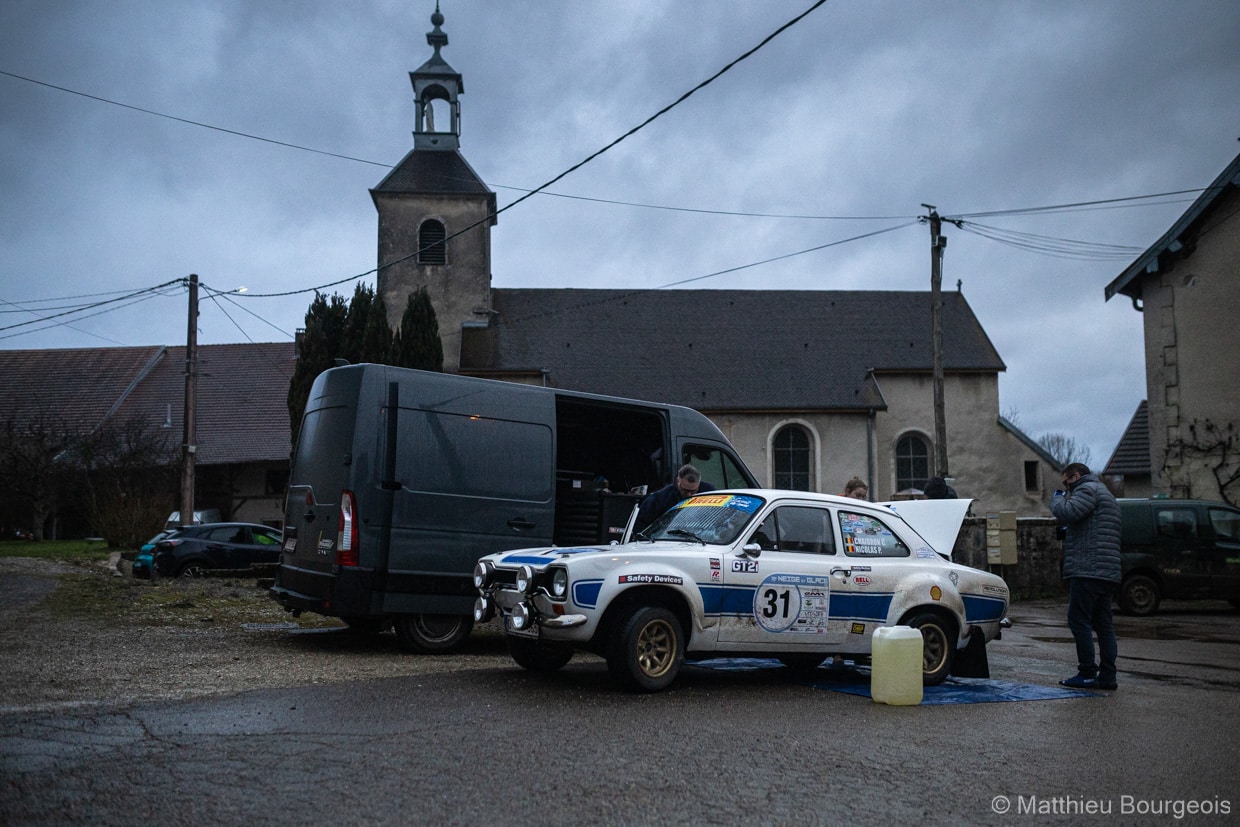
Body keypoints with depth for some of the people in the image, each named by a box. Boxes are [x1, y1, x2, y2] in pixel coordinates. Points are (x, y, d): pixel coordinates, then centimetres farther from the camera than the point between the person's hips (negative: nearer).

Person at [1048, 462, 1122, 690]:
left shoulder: (1088, 489, -5)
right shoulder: (1107, 495, 28)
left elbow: (1068, 512, -21)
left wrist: (1056, 499, -1)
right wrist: (1069, 533, 23)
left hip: (1087, 570, -10)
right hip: (1108, 574, 10)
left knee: (1079, 620, -8)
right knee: (1103, 623, 8)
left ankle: (1088, 674, -9)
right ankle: (1107, 676, 7)